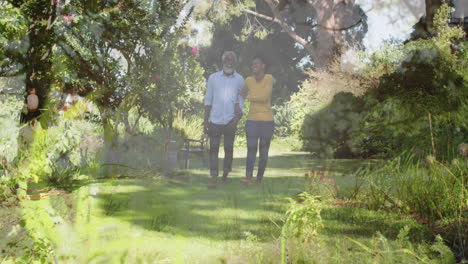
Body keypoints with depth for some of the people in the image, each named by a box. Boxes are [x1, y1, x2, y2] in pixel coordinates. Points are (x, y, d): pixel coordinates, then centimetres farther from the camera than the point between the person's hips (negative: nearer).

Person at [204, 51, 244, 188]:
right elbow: (208, 101, 8)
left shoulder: (239, 80, 4)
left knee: (229, 149, 7)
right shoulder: (213, 78, 6)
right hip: (215, 120, 0)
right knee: (213, 149, -5)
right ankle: (213, 179, -8)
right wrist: (205, 121, 4)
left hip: (230, 121, 0)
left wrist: (237, 120, -9)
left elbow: (240, 102, 4)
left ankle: (225, 174, 23)